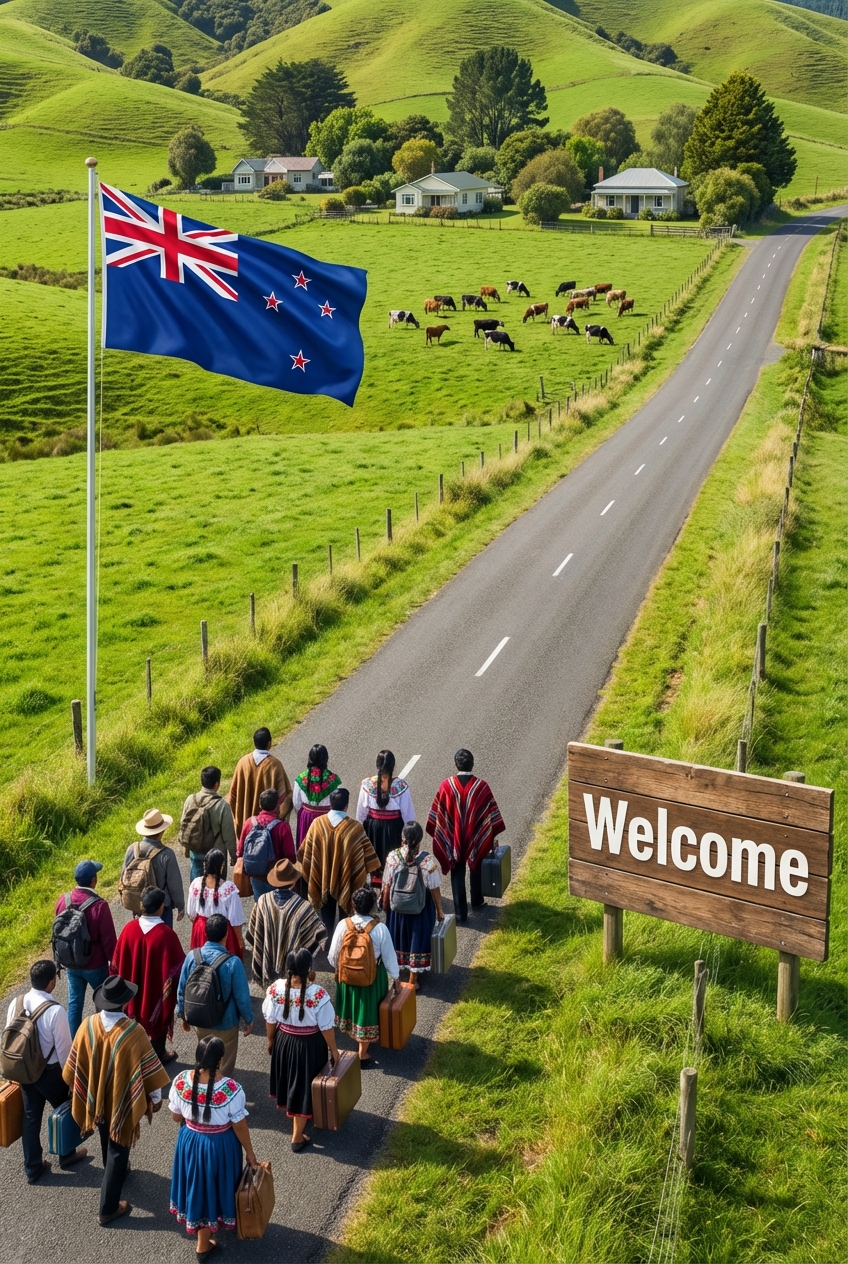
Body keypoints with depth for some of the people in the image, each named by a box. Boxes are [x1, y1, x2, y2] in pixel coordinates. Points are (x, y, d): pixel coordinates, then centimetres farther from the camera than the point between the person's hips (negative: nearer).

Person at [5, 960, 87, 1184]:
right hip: (50, 1071, -5)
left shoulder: (16, 1004, -11)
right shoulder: (55, 1011, -28)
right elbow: (64, 1049, -19)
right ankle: (66, 1154, 42)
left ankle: (33, 1168, 31)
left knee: (30, 1116, 19)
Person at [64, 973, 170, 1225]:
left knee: (107, 1143, 29)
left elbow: (75, 1066, -4)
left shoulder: (88, 1026, -18)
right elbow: (150, 1068, -18)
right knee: (118, 1150, 11)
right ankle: (108, 1208, 18)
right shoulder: (133, 1032, -29)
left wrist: (83, 1092, 14)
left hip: (96, 1099, 4)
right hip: (123, 1103, -4)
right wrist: (155, 1097, 0)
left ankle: (114, 1173, 56)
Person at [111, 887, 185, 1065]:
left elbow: (117, 960, -3)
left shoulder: (129, 928, -17)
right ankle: (158, 1056, 37)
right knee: (158, 1022, 19)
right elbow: (178, 966, -19)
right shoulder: (166, 935, -29)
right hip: (158, 989, -3)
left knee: (137, 1018, 25)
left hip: (133, 988, 3)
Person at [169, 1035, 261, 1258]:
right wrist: (249, 1152, 0)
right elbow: (240, 1126, -17)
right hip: (220, 1145, -2)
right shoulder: (231, 1089, -30)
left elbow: (176, 1116, -4)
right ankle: (203, 1244, 43)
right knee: (212, 1187, 21)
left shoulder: (181, 1081, -21)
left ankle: (194, 1224, 52)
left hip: (189, 1141, 2)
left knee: (195, 1183, 27)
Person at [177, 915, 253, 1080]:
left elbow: (182, 990, -4)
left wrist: (183, 1015, 13)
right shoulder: (233, 962, -27)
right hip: (225, 1024, -4)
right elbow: (242, 996, -18)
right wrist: (248, 1020, 0)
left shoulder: (192, 957, -15)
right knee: (223, 1068, 19)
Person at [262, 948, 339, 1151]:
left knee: (289, 1081, 28)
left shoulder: (276, 989, -18)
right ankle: (297, 1137, 24)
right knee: (304, 1087, 13)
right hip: (309, 1045, -3)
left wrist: (270, 1040, 15)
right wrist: (333, 1049, -2)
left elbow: (270, 1020, -4)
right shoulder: (318, 994, -28)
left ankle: (290, 1111, 53)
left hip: (284, 1041, 3)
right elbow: (326, 1027, -18)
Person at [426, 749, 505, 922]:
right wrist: (493, 836, 4)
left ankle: (461, 912, 8)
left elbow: (437, 814, -6)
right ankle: (477, 901, 41)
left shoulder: (446, 785, -14)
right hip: (477, 839, 1)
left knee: (458, 875, 8)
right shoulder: (481, 786, -15)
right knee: (476, 869, 24)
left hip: (454, 839, -1)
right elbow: (492, 813, -8)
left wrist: (438, 835, 8)